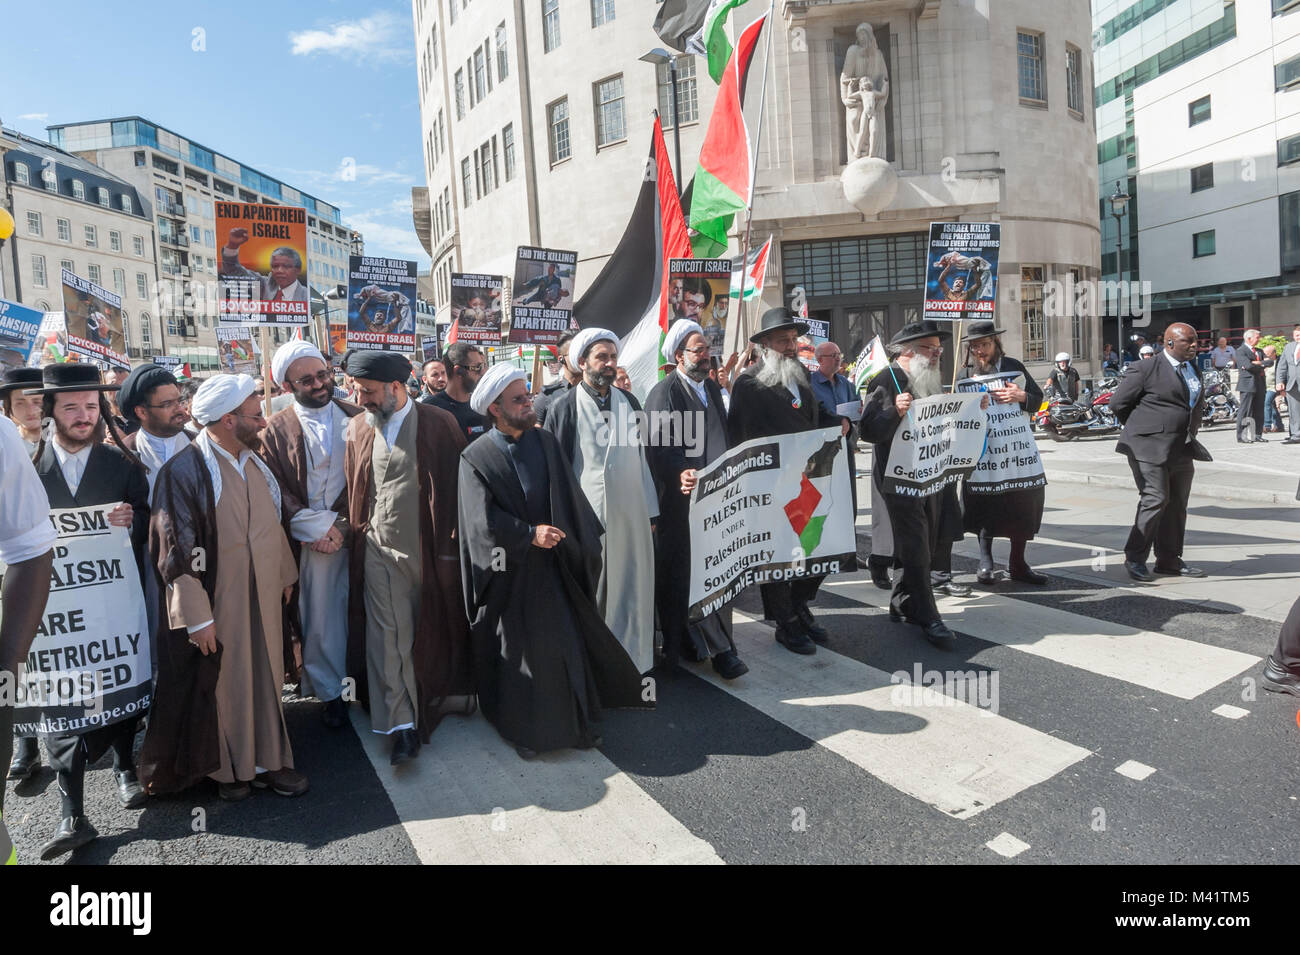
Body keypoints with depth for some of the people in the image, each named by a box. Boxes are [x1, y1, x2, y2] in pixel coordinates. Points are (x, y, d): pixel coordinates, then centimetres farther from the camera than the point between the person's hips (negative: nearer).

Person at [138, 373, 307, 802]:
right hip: (217, 603, -6)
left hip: (263, 595, 6)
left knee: (265, 676, 14)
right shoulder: (184, 471, -17)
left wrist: (285, 574, 17)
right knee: (221, 682, 9)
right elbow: (176, 551, -17)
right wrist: (196, 616, -16)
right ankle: (227, 767, 29)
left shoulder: (252, 459, 5)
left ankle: (267, 758, 30)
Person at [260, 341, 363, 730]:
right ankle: (330, 690, 19)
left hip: (353, 533, 1)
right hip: (309, 539, -1)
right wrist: (319, 527, -10)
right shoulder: (276, 429, 4)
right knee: (319, 616, 3)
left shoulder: (355, 418, 5)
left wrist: (342, 525, -7)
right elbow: (276, 490, -1)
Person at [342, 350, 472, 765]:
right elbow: (353, 490, 10)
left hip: (431, 548, -2)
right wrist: (356, 534, 4)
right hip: (380, 549, 2)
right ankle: (402, 725, 6)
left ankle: (432, 696, 37)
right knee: (388, 636, -1)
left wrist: (452, 538, -4)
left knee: (432, 630, 13)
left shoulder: (439, 424, -7)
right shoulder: (357, 428, 4)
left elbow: (457, 482, -3)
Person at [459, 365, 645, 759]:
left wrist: (584, 544, -3)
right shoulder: (476, 457, -7)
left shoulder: (546, 443, 4)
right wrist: (528, 534, -17)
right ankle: (523, 728, 21)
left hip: (550, 563, 3)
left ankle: (574, 720, 22)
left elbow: (572, 500, 4)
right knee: (514, 650, 5)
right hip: (507, 570, -3)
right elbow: (484, 519, -14)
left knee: (565, 643, 6)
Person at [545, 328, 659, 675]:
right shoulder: (564, 408, -3)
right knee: (591, 596, 5)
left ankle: (631, 658, 24)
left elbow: (643, 457, 12)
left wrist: (651, 512, 10)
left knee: (631, 590, 9)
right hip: (587, 517, -3)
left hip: (631, 514, 4)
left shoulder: (629, 402, 9)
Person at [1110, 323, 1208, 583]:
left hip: (1182, 450, 8)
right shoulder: (1146, 370, -8)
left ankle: (1169, 560, 20)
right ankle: (1134, 558, 0)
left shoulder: (1194, 371, 15)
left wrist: (1190, 431, 16)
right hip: (1150, 448, -8)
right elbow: (1118, 403, -6)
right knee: (1156, 500, -11)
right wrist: (1140, 429, 1)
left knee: (1177, 505, 10)